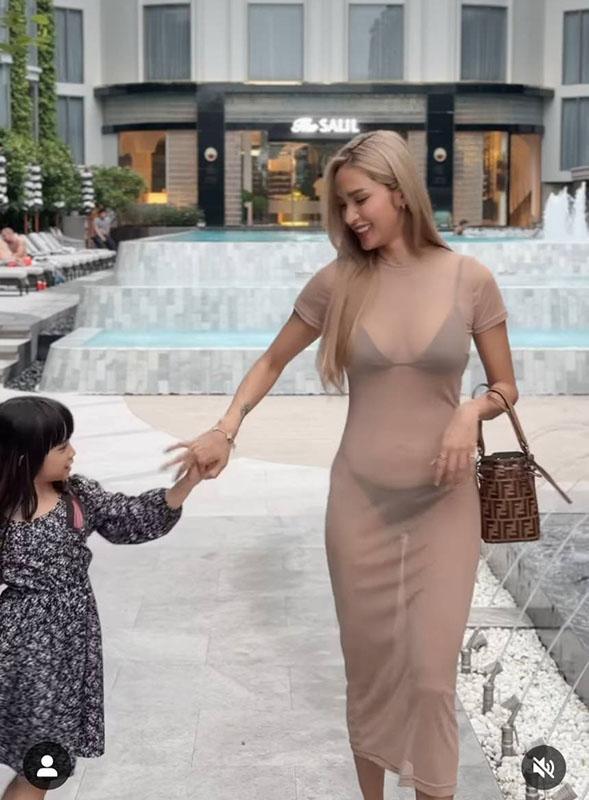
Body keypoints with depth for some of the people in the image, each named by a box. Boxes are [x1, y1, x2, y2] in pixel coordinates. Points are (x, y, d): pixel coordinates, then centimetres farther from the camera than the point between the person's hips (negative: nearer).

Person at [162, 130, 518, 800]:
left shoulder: (469, 278, -6)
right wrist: (225, 430, -5)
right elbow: (272, 361, 10)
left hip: (443, 504, -1)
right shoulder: (337, 281, -3)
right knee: (367, 663, 12)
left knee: (431, 672, -1)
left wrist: (471, 412, -18)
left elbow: (506, 386, 4)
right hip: (359, 500, 1)